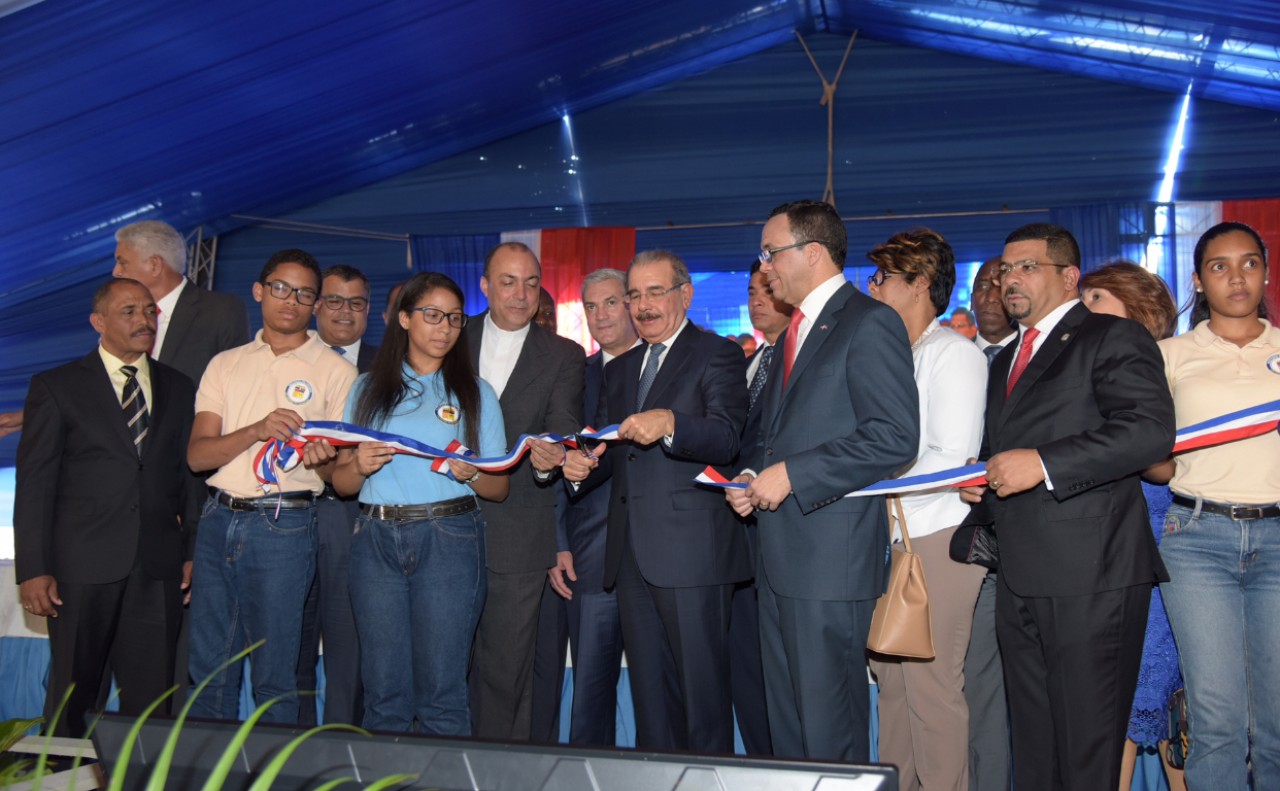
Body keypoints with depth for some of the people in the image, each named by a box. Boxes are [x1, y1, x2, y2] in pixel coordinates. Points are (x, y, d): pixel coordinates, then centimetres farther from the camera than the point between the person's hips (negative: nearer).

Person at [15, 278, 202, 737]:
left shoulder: (179, 389, 13)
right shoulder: (56, 388, 3)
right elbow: (34, 484, 0)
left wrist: (194, 552, 8)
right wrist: (33, 570, -7)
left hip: (158, 568, 3)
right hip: (82, 567, -2)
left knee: (150, 696, 5)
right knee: (73, 692, 6)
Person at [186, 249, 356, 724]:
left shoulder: (336, 371, 3)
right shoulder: (225, 365, 12)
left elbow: (343, 471, 3)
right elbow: (197, 455, 2)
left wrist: (317, 460, -21)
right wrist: (258, 430, -16)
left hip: (283, 525, -4)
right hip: (219, 520, 4)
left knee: (274, 675, 1)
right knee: (208, 666, 12)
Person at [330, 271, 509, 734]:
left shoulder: (474, 392, 11)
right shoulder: (368, 389, 15)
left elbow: (500, 487, 7)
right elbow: (340, 483, 11)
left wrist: (470, 473, -13)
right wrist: (360, 465, -10)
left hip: (448, 541, -2)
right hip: (376, 540, 2)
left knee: (441, 691, -4)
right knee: (383, 691, 3)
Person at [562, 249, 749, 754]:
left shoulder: (718, 354, 0)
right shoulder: (620, 370, 21)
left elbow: (726, 439, -15)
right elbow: (606, 448, 19)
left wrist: (669, 424, -33)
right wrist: (581, 465, -3)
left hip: (691, 550, -7)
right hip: (631, 555, 7)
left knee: (702, 689, -2)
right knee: (648, 691, 13)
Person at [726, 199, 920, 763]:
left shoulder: (869, 324, -9)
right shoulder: (795, 330, 20)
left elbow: (894, 438, -19)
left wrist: (790, 474, -18)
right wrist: (752, 474, 8)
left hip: (831, 553, -9)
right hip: (780, 556, 9)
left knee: (828, 728, -2)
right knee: (786, 721, 16)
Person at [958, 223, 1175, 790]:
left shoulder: (1113, 338, -3)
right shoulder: (1006, 360, 23)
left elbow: (1152, 428, -19)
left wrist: (1044, 463, -21)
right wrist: (981, 488, 12)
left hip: (1091, 576, -8)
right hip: (1019, 579, 8)